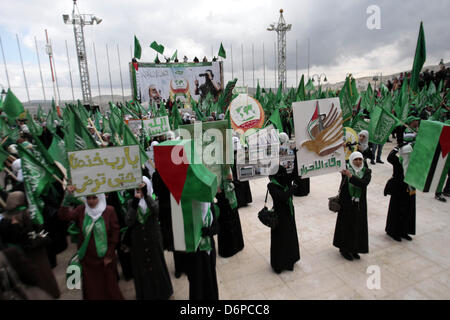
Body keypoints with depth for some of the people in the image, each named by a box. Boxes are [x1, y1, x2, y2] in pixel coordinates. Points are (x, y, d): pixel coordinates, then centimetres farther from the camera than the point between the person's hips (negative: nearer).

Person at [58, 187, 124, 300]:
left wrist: (109, 255, -6)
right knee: (91, 288, 16)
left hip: (105, 258, -2)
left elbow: (115, 233, -8)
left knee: (109, 286, 14)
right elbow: (63, 216, -18)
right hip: (87, 258, 2)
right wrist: (67, 198, -30)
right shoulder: (81, 210, -3)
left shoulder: (109, 211, -11)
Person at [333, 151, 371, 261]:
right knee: (346, 226, 7)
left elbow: (364, 183, -19)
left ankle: (354, 249, 31)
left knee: (358, 226, 12)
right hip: (347, 203, -3)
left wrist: (351, 176, -30)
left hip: (360, 204, 3)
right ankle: (344, 249, 25)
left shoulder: (367, 171, -2)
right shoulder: (347, 170, -5)